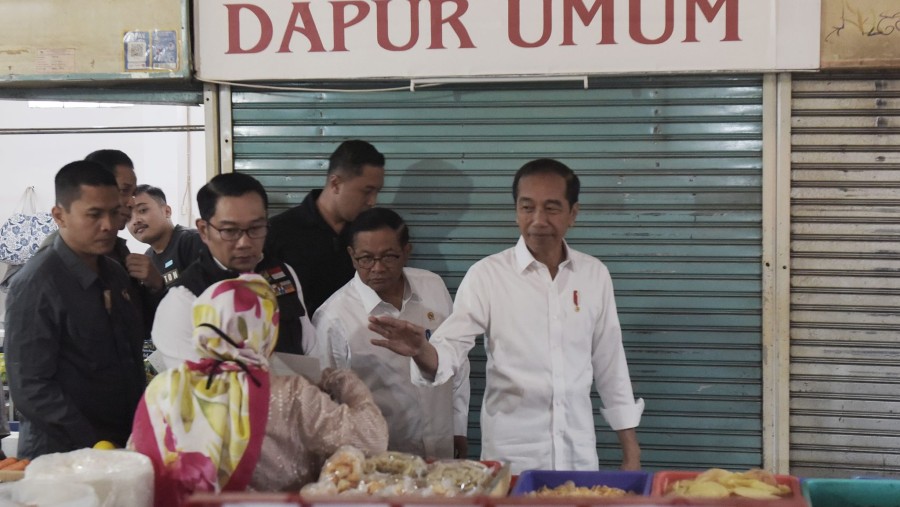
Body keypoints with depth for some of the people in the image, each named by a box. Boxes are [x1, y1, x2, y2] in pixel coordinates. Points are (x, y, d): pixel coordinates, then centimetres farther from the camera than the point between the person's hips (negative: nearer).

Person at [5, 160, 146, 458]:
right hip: (62, 460, -6)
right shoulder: (36, 284, -14)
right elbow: (31, 389, -17)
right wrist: (96, 450, -19)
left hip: (124, 447, 6)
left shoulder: (115, 274, 7)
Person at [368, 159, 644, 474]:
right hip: (509, 458, -2)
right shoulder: (487, 275, -7)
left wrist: (631, 450, 7)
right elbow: (449, 350, -12)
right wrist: (421, 350, -35)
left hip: (579, 455, 3)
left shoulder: (594, 275, 2)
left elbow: (611, 365, 7)